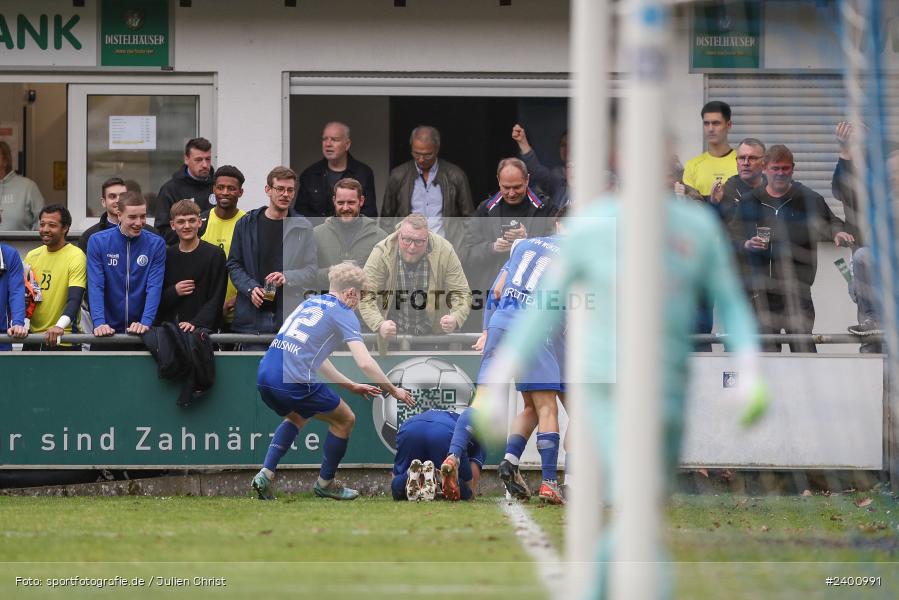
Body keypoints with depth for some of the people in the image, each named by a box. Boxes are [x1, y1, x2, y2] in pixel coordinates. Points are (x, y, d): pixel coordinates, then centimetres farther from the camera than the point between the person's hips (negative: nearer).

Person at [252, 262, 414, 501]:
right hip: (294, 381, -7)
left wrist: (351, 386, 36)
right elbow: (365, 363, -8)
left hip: (264, 375, 7)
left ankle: (265, 474, 20)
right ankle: (325, 484, 26)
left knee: (296, 417, 36)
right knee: (345, 420, 15)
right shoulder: (343, 314, 1)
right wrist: (393, 391, 6)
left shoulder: (310, 303, 24)